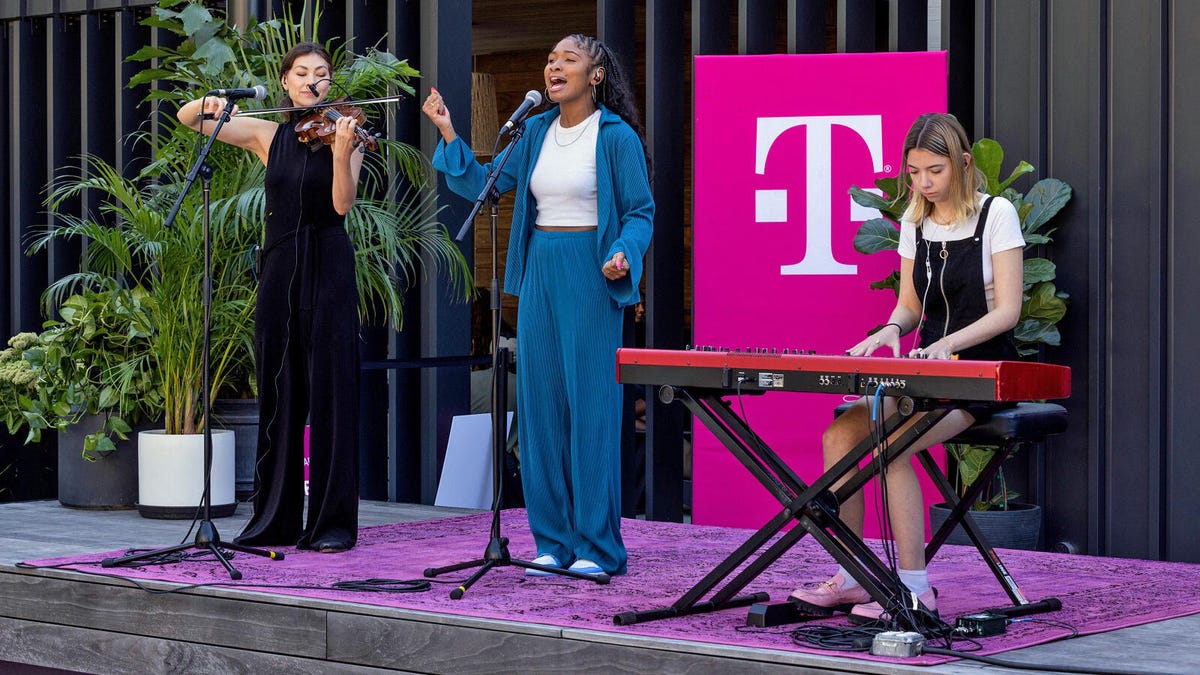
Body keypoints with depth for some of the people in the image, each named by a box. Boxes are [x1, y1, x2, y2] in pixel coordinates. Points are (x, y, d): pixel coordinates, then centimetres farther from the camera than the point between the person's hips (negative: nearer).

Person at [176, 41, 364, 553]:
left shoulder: (339, 133, 0)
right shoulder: (267, 135, 9)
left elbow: (342, 204, -13)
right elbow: (187, 118, 8)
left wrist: (340, 152, -28)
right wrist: (208, 104, -13)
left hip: (327, 270, -3)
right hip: (279, 268, 3)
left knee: (329, 391, -5)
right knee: (278, 394, 7)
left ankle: (333, 522, -1)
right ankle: (276, 519, 14)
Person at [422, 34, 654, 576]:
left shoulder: (616, 136, -6)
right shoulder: (537, 131, 11)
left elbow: (640, 212, -5)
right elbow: (486, 186, 12)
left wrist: (623, 257, -23)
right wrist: (448, 134, 4)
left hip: (590, 274, -6)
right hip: (540, 272, 6)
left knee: (591, 405, -6)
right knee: (540, 404, 6)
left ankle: (596, 547, 0)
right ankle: (553, 541, 14)